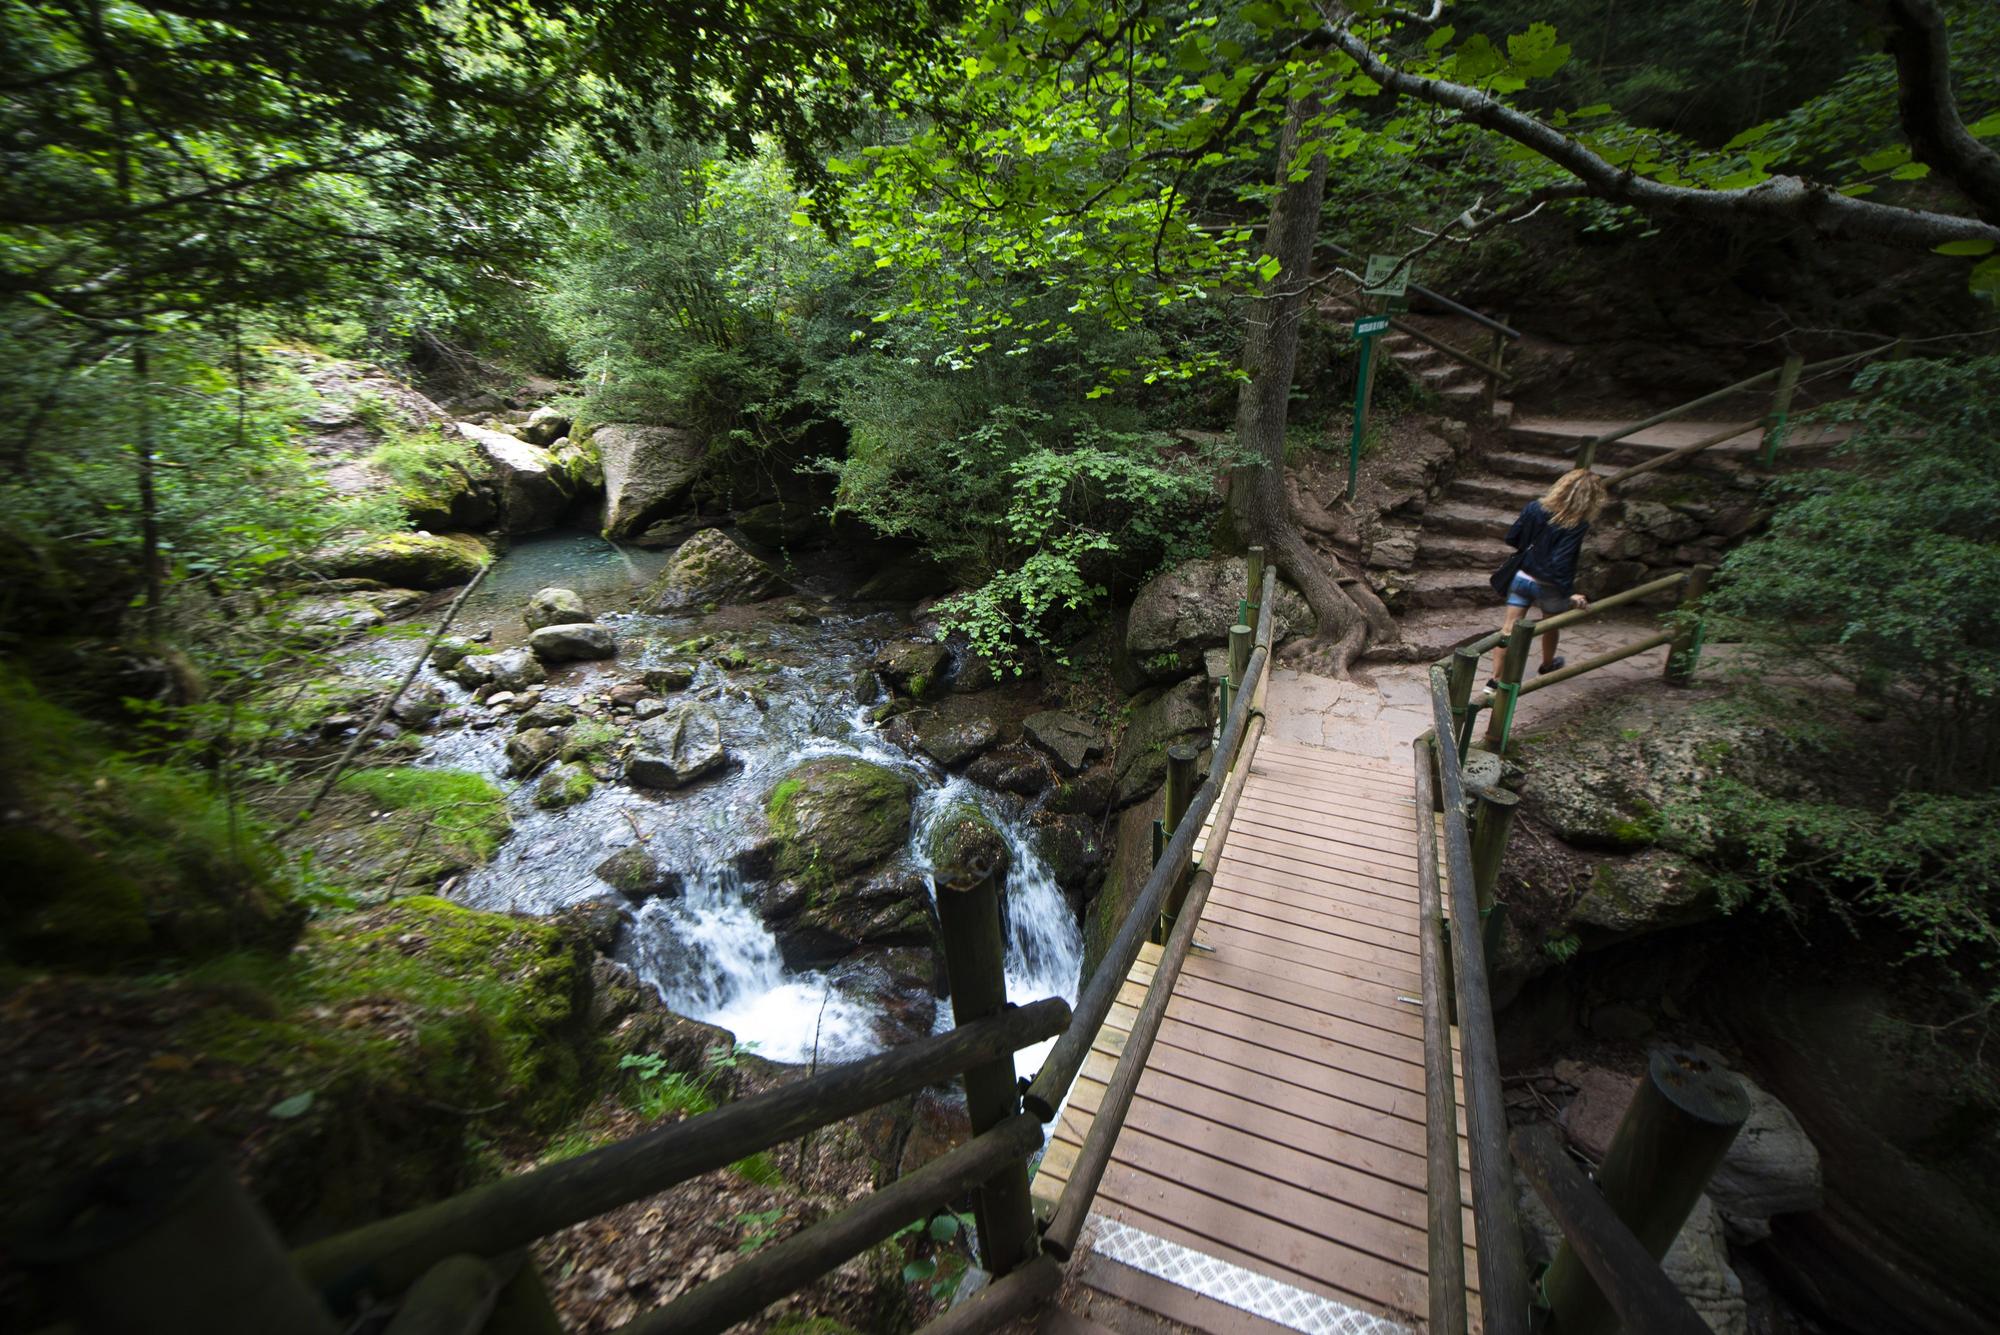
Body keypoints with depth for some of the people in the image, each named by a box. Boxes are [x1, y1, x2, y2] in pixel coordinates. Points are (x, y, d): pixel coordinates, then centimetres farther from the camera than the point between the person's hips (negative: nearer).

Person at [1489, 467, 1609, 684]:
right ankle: (1548, 664, 49)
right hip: (1549, 586, -2)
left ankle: (1496, 679, -1)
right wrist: (1570, 593, -19)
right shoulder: (1578, 525, -20)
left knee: (1509, 627, 2)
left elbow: (1511, 539, -2)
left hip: (1521, 577, 2)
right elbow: (1562, 562, -26)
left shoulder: (1534, 508, -9)